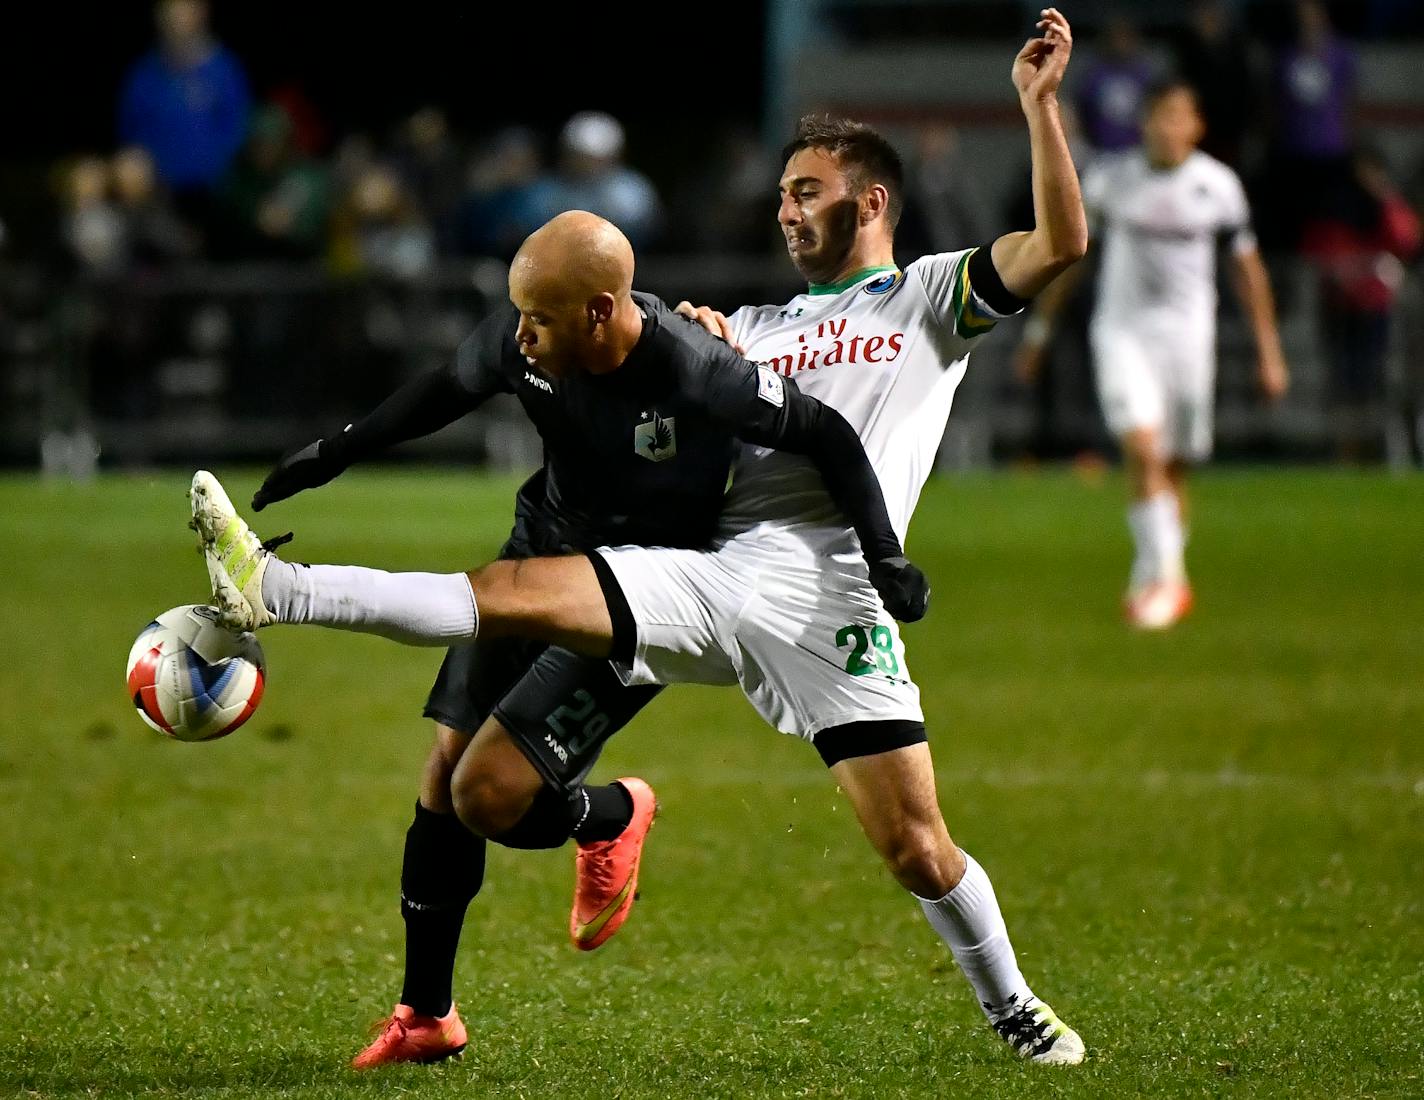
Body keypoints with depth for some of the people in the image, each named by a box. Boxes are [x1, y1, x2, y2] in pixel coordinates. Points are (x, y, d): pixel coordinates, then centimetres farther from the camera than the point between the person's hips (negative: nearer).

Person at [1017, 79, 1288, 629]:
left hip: (1187, 335, 1)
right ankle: (1164, 575, -17)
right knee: (1142, 449, -19)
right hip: (1121, 331, -1)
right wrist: (1040, 325, 12)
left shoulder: (1217, 185, -2)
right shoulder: (1109, 178, -2)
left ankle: (1156, 577, 24)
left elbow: (1247, 268, 7)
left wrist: (1268, 351, 8)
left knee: (1173, 467, 7)